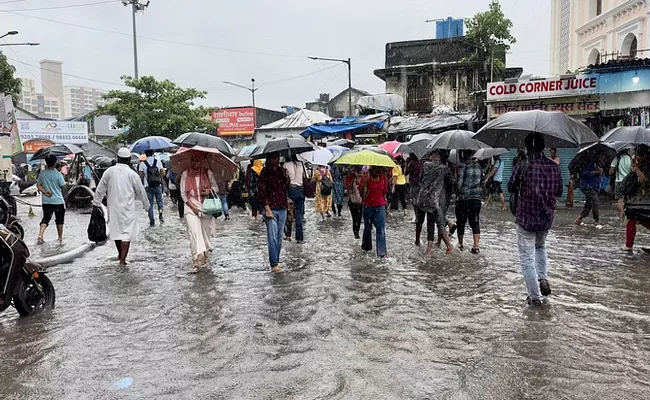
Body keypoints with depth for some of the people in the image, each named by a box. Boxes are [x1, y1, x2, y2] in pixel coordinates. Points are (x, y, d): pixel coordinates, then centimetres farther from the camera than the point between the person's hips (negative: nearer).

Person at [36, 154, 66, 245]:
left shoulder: (42, 174, 1)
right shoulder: (58, 174, -14)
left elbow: (38, 185, 2)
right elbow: (63, 186, -8)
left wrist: (45, 192, -5)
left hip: (46, 201, 4)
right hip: (58, 201, -3)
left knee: (46, 218, 9)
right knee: (59, 220, 10)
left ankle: (40, 235, -12)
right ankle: (60, 239, 18)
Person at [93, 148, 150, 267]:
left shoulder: (109, 171, -1)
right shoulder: (132, 174, -8)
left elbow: (100, 189, 4)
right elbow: (141, 192, 1)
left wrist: (96, 203, 15)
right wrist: (146, 205, 14)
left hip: (113, 207, 4)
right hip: (128, 208, -4)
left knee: (116, 230, 18)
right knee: (127, 232, 0)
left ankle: (120, 254, 34)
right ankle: (122, 259, -4)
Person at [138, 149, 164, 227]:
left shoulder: (142, 163, -4)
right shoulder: (158, 162, -1)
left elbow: (140, 176, -4)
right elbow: (162, 173, 2)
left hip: (148, 186, -1)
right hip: (158, 185, 1)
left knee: (150, 204, 6)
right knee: (159, 201, 16)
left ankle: (152, 221, 5)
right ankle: (160, 215, -6)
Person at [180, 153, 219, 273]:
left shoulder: (208, 173, 3)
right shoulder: (185, 174, 1)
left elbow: (216, 188, 10)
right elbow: (183, 193, 2)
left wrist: (210, 190, -13)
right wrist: (192, 207, -8)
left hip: (206, 208, 2)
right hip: (191, 208, -2)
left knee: (206, 233, 9)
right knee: (195, 234, -13)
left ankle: (204, 256, 28)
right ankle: (196, 262, -14)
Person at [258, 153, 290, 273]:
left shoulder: (282, 170, 11)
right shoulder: (265, 172, -5)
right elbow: (262, 191, -10)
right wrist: (267, 209, -15)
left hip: (282, 209, 6)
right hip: (271, 209, -6)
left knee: (279, 237, 10)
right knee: (273, 238, -7)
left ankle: (276, 261, 19)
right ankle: (274, 265, -5)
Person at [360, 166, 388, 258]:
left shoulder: (383, 178, 0)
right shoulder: (366, 179, -7)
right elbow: (361, 194, -12)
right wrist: (364, 183, -23)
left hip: (380, 206, 1)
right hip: (368, 206, -1)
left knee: (381, 229, -5)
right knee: (367, 227, 15)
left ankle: (381, 252, -3)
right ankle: (366, 247, 35)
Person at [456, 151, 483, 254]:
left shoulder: (463, 166, -11)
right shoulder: (478, 166, 6)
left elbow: (459, 183, -14)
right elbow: (481, 181, 12)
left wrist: (458, 191, 4)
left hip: (463, 198, -4)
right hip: (476, 198, 4)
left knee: (461, 222, 11)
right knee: (475, 223, 6)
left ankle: (460, 244, 21)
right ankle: (476, 246, 0)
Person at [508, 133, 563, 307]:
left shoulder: (522, 167, -16)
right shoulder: (554, 167, -3)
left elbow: (511, 188, -2)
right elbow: (559, 192, 8)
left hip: (526, 220, -4)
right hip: (547, 218, 5)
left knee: (527, 258, 6)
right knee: (541, 247, 31)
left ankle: (535, 297, 9)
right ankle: (543, 278, 14)